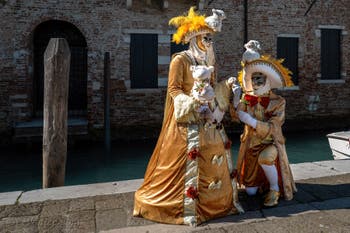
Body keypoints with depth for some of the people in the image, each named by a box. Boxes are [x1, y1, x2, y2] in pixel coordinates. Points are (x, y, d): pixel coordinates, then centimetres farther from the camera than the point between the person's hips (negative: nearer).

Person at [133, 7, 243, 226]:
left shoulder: (208, 62, 15)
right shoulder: (180, 60, -8)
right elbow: (173, 89, -13)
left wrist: (226, 86, 3)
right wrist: (193, 104, -24)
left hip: (210, 120, 8)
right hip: (188, 120, -8)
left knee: (216, 160, 10)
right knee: (190, 162, -6)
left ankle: (220, 198, 25)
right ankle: (187, 207, 6)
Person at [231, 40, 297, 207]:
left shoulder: (278, 102, -13)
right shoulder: (247, 98, -4)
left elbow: (271, 129, -23)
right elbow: (236, 115, -19)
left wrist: (249, 119, -32)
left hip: (271, 144, -3)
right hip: (251, 145, 3)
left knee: (265, 158, -40)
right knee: (250, 191, 4)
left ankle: (275, 188, -13)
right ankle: (262, 179, 39)